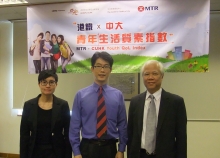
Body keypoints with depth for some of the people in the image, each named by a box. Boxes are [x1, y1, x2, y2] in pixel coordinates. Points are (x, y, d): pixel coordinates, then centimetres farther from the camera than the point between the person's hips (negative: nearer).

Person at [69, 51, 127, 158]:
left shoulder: (118, 95, 0)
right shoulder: (81, 95, -4)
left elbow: (122, 124, 2)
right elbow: (75, 125, -3)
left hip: (110, 148, 1)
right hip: (88, 148, -1)